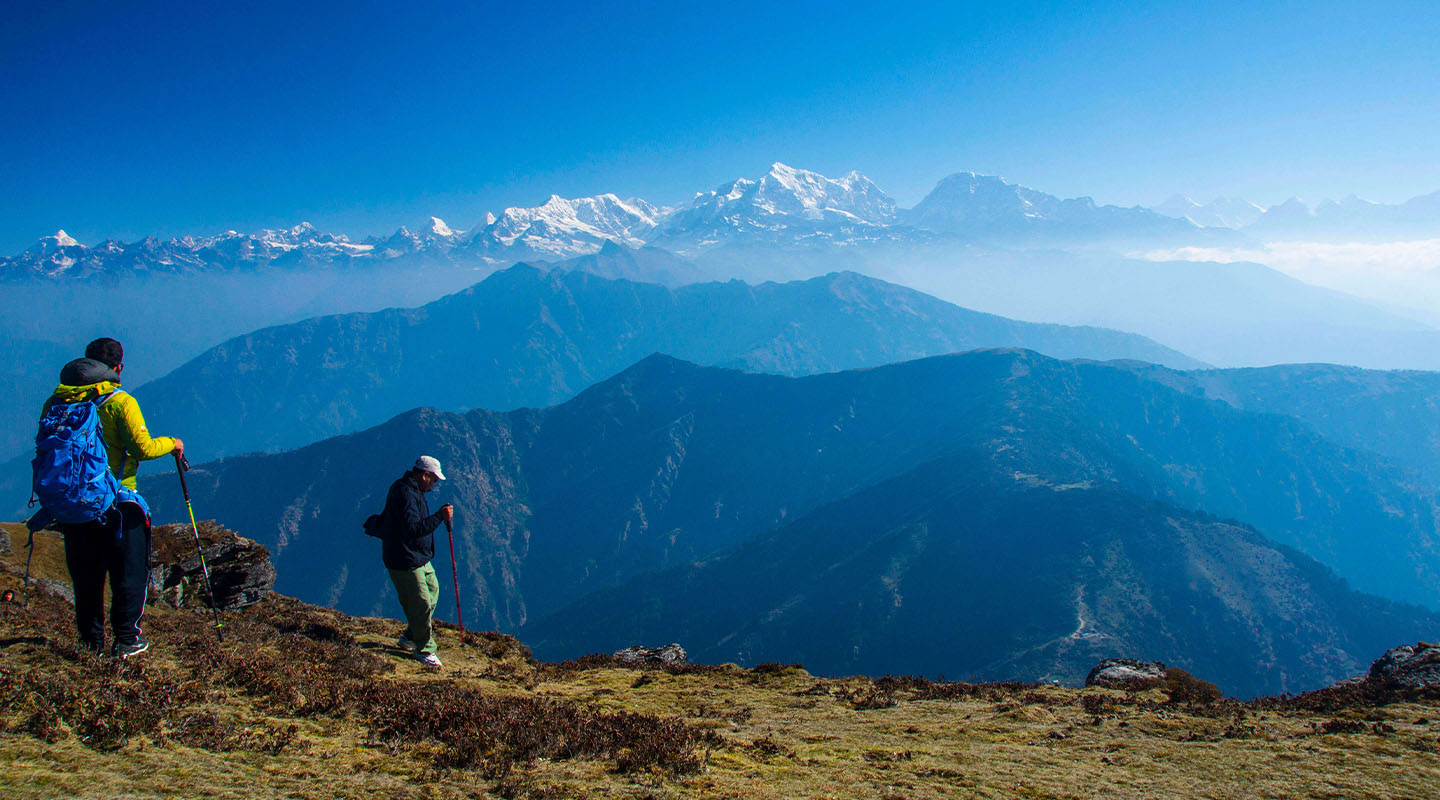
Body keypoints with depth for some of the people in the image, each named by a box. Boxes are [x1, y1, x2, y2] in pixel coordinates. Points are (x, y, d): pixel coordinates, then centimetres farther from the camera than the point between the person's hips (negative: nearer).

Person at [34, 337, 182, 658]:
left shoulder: (56, 402, 5)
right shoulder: (120, 402, -11)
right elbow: (142, 448, -16)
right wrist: (171, 443, 2)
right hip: (116, 503, -5)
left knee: (85, 576, 15)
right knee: (128, 573, 6)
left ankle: (91, 640, 22)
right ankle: (127, 640, 8)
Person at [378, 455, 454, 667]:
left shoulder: (409, 489, 10)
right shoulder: (406, 495, -24)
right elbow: (413, 529, -34)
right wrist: (440, 517, -34)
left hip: (419, 558, 11)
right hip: (405, 561, -11)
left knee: (432, 589, 21)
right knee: (421, 604, -5)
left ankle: (410, 637, 33)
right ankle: (425, 650, 10)